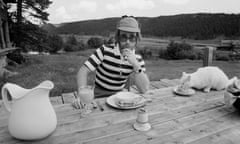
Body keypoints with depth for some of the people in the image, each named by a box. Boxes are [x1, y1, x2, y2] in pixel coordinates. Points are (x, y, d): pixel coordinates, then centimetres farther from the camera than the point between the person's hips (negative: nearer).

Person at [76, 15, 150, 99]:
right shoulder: (105, 51, -14)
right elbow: (83, 71, -15)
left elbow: (144, 89, -12)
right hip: (100, 98, -2)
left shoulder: (137, 59, -6)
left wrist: (136, 65, -24)